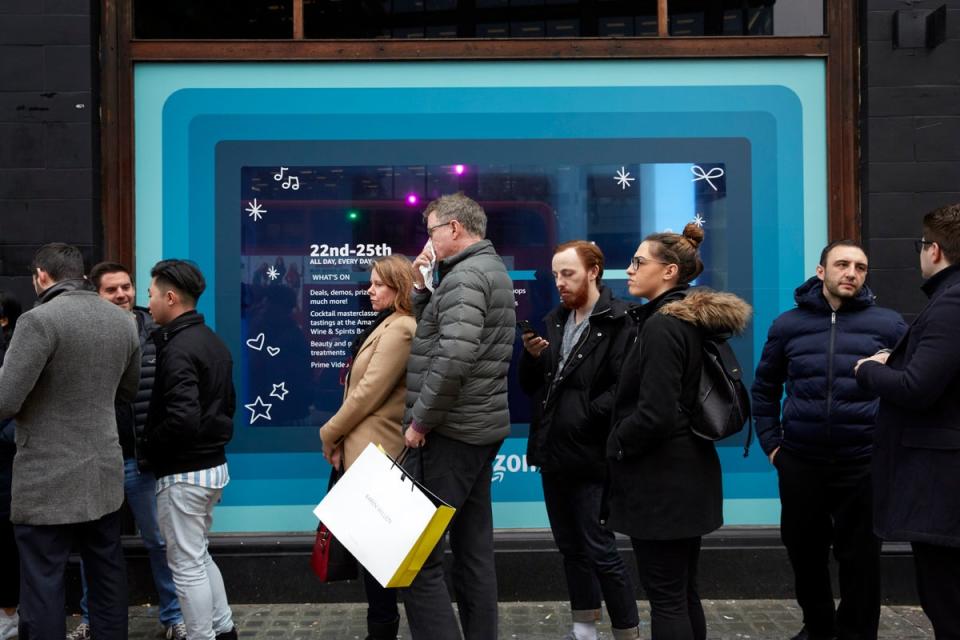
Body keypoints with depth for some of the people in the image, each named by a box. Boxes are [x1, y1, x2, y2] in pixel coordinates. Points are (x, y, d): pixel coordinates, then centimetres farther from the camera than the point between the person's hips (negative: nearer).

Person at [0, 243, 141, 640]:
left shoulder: (40, 320, -16)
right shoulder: (123, 320, 6)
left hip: (48, 481, -6)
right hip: (105, 473, 7)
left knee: (43, 586, 2)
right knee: (107, 576, 15)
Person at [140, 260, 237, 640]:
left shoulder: (177, 349, -19)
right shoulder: (212, 341, 10)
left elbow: (182, 418, -28)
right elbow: (226, 403, 16)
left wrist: (148, 445, -12)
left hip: (184, 473, -10)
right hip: (213, 464, 10)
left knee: (186, 565, 2)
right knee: (199, 556, 21)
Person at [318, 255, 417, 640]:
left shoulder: (398, 329, -16)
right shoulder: (388, 326, 17)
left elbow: (368, 392, -19)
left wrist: (330, 433, -9)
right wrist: (342, 435, 5)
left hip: (375, 451, -10)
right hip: (369, 448, 10)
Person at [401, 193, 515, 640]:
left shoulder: (465, 275, -14)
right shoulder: (490, 269, 18)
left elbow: (455, 355, -27)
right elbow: (433, 330, 21)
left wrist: (420, 419, -18)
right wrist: (421, 287, 8)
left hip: (449, 431, -10)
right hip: (481, 427, 11)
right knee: (474, 549, 13)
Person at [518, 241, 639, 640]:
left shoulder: (619, 322, -12)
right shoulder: (553, 322, 11)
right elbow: (529, 386, 12)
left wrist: (584, 417, -18)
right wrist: (531, 355, -6)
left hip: (591, 458, -7)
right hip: (553, 454, 8)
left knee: (600, 551, -4)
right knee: (571, 548, 16)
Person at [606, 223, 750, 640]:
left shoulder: (663, 326, -17)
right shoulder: (697, 321, 11)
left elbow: (654, 415, -24)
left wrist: (617, 446, -7)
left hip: (660, 480, -10)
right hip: (689, 471, 10)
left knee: (665, 597, -2)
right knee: (683, 592, 16)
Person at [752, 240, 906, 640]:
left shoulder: (888, 323, 0)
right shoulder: (788, 324, 5)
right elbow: (764, 388, 13)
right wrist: (770, 442, 7)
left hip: (864, 463, -2)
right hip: (800, 462, 2)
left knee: (859, 556, 6)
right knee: (804, 550, 13)